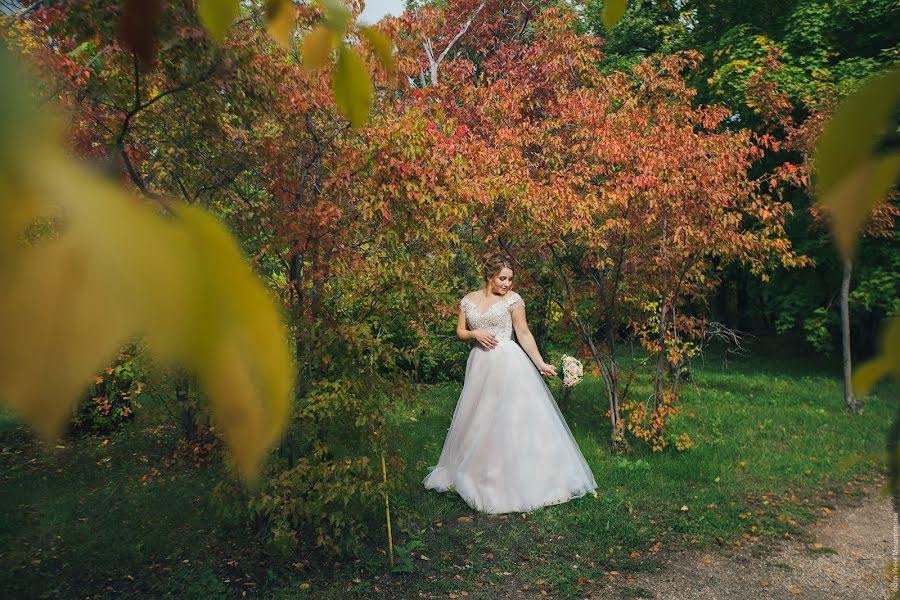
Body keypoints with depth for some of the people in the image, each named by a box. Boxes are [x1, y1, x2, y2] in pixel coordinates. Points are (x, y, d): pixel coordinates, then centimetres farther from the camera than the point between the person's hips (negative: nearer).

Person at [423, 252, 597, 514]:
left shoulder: (513, 299, -4)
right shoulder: (469, 300, 6)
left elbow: (524, 333, -4)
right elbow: (460, 332, 12)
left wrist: (540, 363, -11)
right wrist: (476, 334, -9)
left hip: (508, 364, -4)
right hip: (480, 365, 4)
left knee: (513, 418, -4)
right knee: (479, 421, 11)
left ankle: (518, 478, 5)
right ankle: (479, 473, 26)